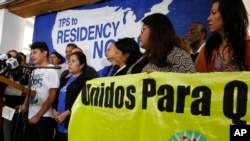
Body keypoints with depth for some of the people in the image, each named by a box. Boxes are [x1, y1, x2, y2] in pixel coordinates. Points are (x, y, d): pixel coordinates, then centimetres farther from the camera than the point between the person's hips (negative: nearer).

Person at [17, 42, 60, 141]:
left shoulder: (52, 70, -7)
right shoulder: (34, 70, 13)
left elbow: (52, 96, -12)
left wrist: (38, 115, -12)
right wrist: (25, 105, 0)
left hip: (44, 117, -6)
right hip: (31, 116, 6)